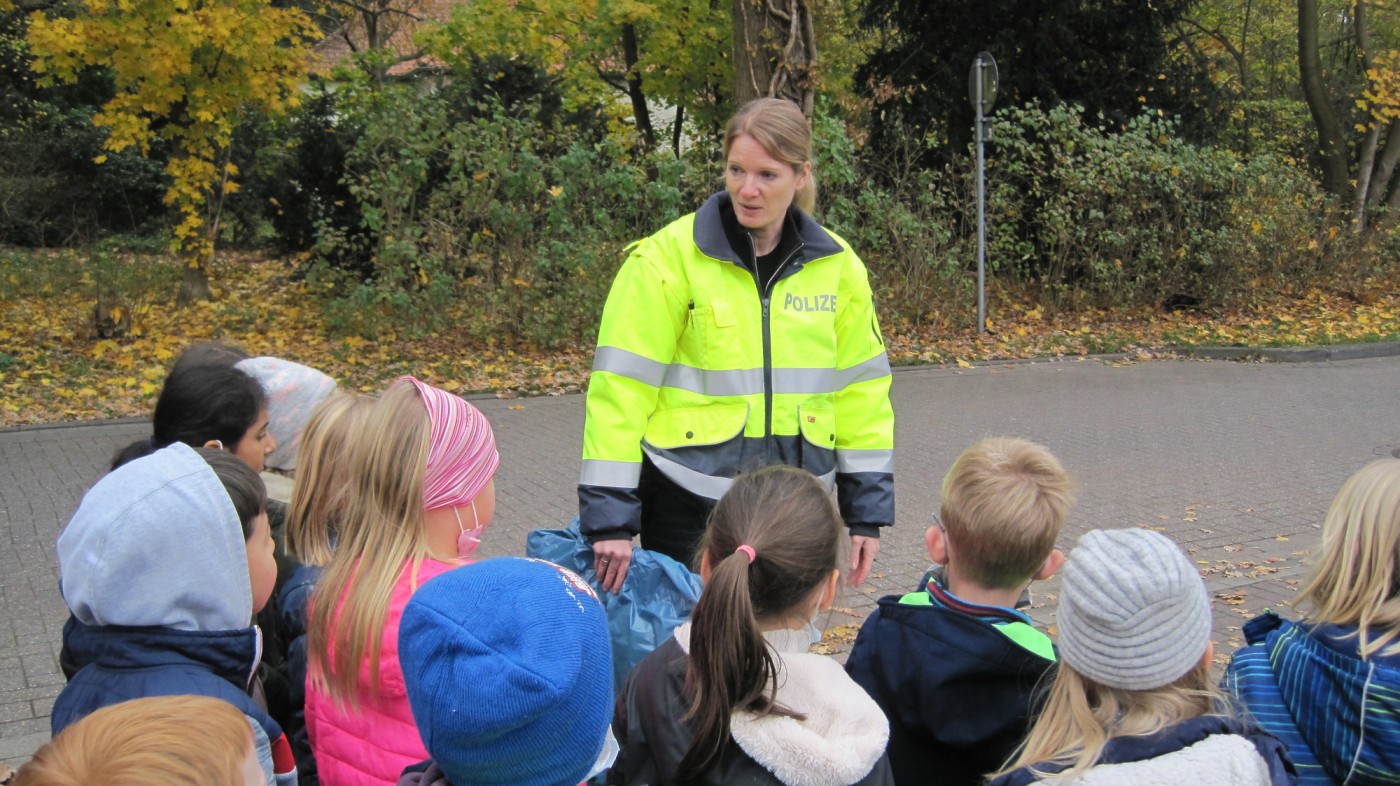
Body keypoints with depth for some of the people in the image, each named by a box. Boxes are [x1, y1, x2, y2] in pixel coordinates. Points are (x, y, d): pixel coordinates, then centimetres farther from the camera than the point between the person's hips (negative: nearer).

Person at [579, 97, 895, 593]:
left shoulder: (837, 266, 4)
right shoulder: (669, 258, -9)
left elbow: (859, 388, 9)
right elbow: (621, 386, -11)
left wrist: (866, 510, 8)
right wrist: (609, 518, -14)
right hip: (689, 503, -3)